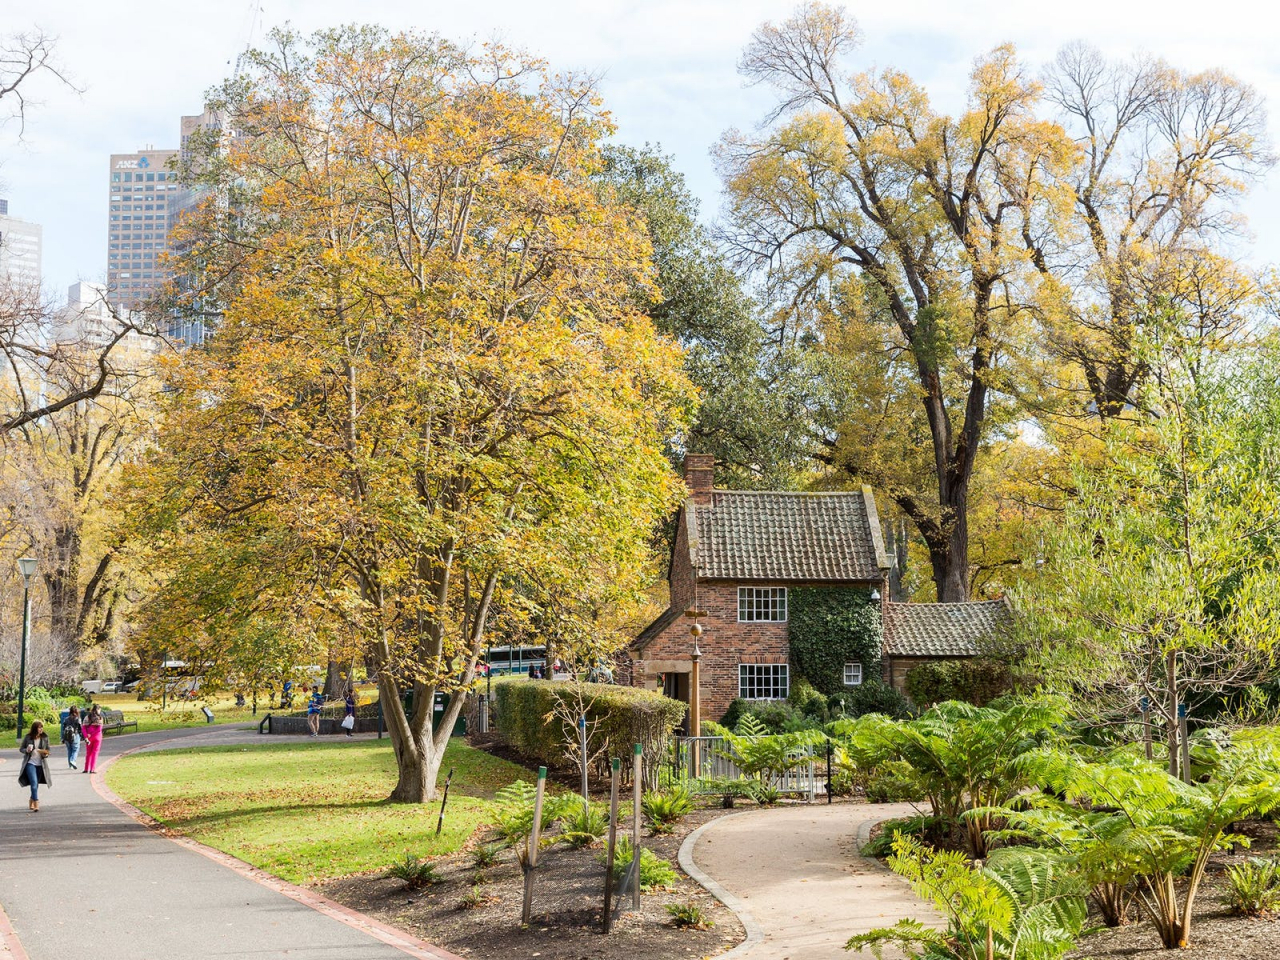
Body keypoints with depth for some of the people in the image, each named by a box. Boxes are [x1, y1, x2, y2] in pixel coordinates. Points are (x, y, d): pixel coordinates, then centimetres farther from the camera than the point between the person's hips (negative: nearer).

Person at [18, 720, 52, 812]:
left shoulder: (45, 738, 2)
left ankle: (31, 803, 30)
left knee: (36, 784, 10)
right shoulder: (28, 738, -3)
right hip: (30, 763, -3)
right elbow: (21, 749, 6)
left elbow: (48, 750, 12)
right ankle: (36, 804, -18)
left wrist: (46, 754, -10)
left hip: (40, 764, 3)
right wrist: (26, 750, -15)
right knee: (34, 783, -16)